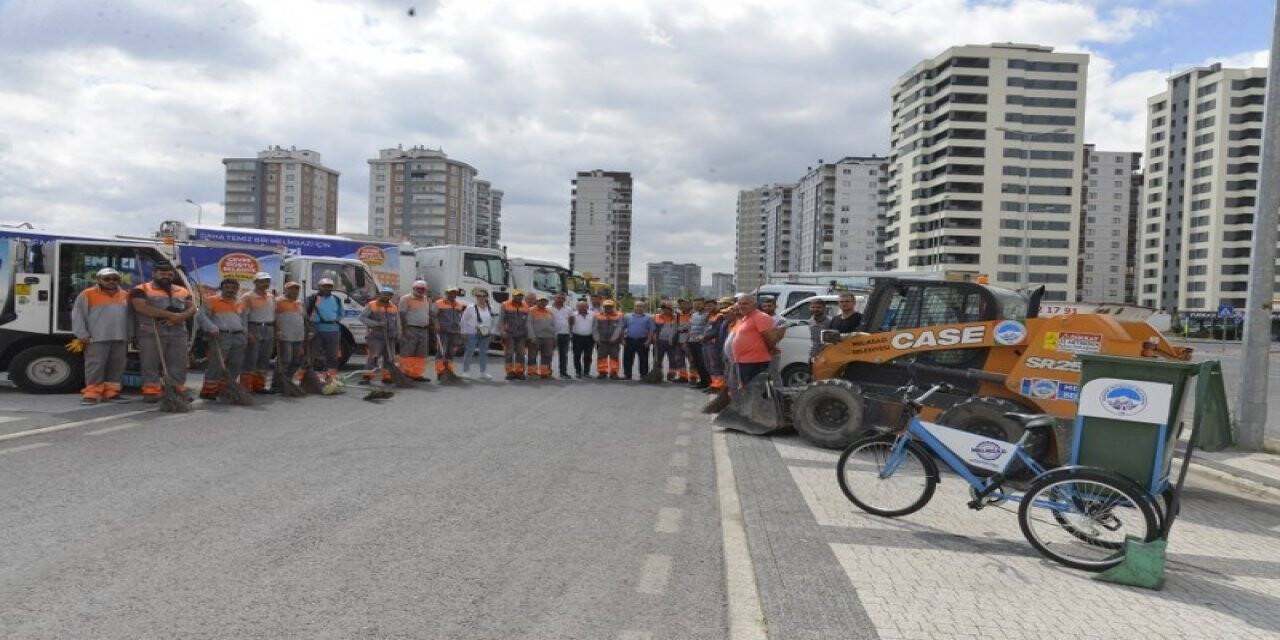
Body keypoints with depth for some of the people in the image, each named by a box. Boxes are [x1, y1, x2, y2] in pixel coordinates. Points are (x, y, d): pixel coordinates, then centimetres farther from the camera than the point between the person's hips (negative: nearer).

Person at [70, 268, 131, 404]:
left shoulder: (125, 295, 14)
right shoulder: (87, 295, 0)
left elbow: (129, 317, 18)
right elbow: (78, 316, -1)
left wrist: (129, 336, 12)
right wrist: (82, 336, -7)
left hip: (120, 339, 5)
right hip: (97, 339, -5)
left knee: (116, 367, 6)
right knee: (95, 367, -7)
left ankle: (110, 392, 14)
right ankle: (92, 393, -5)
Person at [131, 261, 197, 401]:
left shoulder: (182, 291, 18)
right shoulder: (142, 290, 2)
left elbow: (192, 309, 11)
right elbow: (142, 308, -13)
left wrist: (181, 317, -12)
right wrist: (171, 315, -15)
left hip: (178, 333, 4)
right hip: (151, 333, -4)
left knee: (178, 364, 1)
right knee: (150, 364, -4)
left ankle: (178, 390, 6)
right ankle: (151, 391, -2)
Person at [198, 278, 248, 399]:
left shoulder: (241, 304, 19)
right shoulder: (211, 301, 2)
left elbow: (245, 320, 27)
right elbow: (202, 316, -6)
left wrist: (246, 333, 15)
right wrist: (212, 328, -17)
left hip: (239, 337, 6)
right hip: (220, 336, -6)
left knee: (236, 365, 5)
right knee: (217, 364, -9)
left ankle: (224, 388, 14)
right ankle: (208, 390, -3)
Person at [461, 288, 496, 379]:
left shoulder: (490, 309, 8)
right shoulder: (470, 308, -4)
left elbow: (492, 321, 18)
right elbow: (464, 320, 0)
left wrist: (491, 332, 13)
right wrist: (464, 332, -1)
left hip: (485, 334, 4)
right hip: (472, 334, -4)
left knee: (484, 353, 8)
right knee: (469, 352, 0)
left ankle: (482, 372, 16)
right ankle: (466, 371, 9)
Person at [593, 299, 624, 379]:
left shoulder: (619, 316, 0)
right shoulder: (598, 316, 7)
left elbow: (619, 328, -8)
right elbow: (595, 329, 8)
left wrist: (613, 338, -17)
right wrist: (597, 339, -2)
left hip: (614, 342, -2)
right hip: (602, 341, 2)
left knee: (614, 357, 0)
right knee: (601, 357, 2)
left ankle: (613, 373, 5)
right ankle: (602, 372, 9)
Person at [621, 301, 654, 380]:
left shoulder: (648, 318, 4)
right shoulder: (627, 317, 8)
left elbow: (651, 330, 2)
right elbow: (622, 328, 9)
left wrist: (648, 340, -8)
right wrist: (622, 339, 1)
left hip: (643, 341, -1)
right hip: (629, 340, 1)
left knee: (643, 359, 3)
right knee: (627, 359, 4)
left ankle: (644, 374, 10)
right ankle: (627, 374, 13)